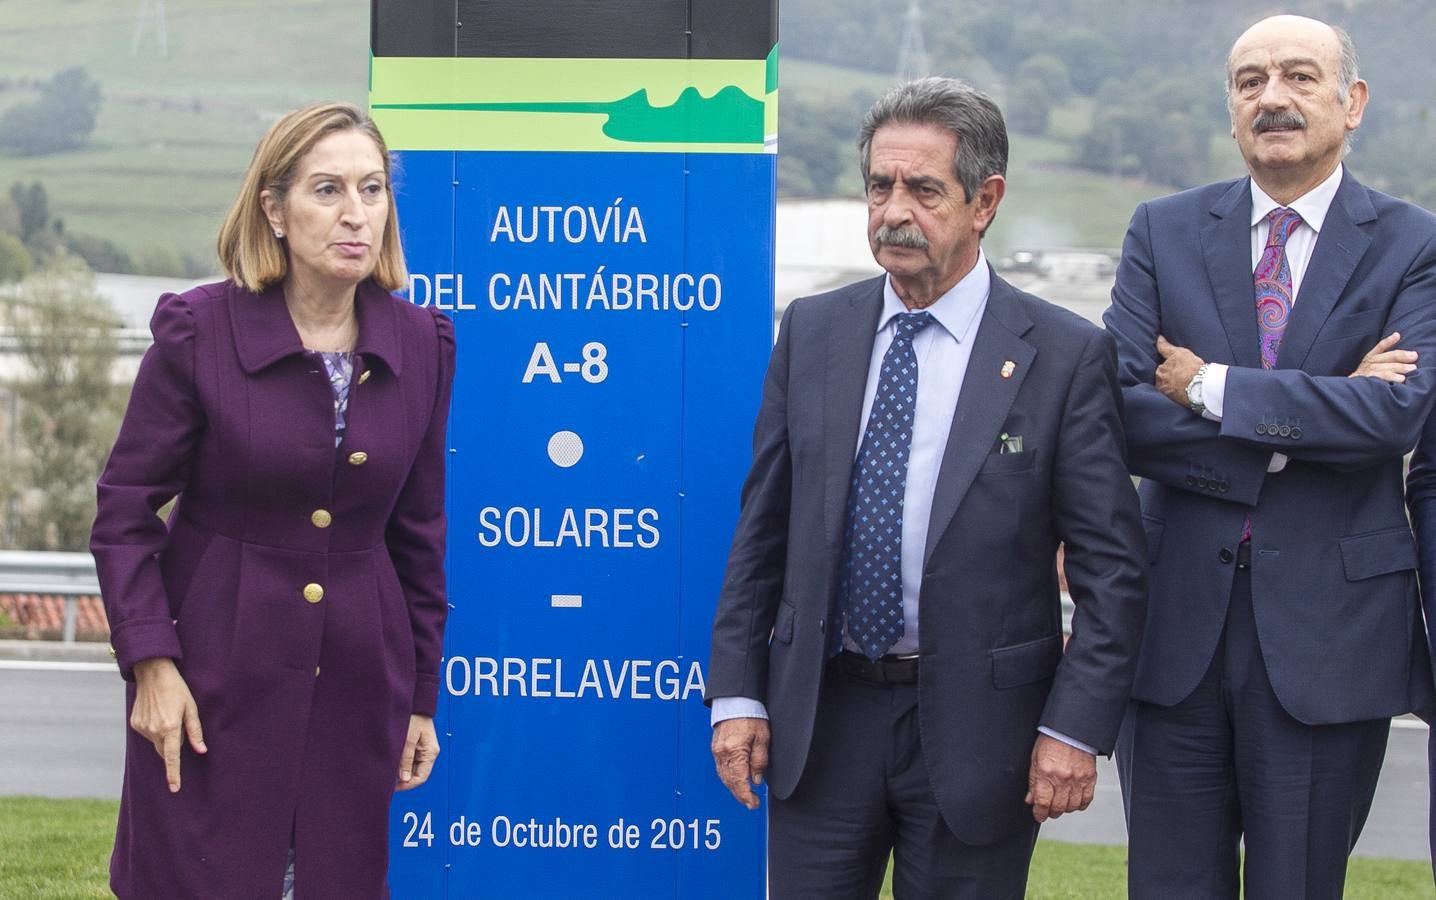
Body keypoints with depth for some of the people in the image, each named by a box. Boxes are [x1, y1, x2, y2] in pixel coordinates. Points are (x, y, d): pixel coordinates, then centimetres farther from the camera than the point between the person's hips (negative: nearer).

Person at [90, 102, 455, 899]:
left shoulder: (421, 345, 2)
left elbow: (417, 532, 9)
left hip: (356, 685, 3)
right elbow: (125, 513, -4)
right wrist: (151, 664, -12)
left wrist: (421, 699, 10)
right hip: (213, 682, -3)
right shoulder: (199, 331, -8)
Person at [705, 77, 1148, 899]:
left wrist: (1076, 728, -11)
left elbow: (1112, 565, -5)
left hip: (975, 728, -3)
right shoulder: (813, 331, 6)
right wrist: (737, 692, 3)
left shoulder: (1067, 355, -5)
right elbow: (763, 526, 9)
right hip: (819, 719, 3)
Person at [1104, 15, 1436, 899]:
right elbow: (1120, 414, -6)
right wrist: (1300, 426, -14)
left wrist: (1209, 387, -12)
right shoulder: (1165, 231, 6)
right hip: (1176, 620, 2)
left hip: (1327, 632, -2)